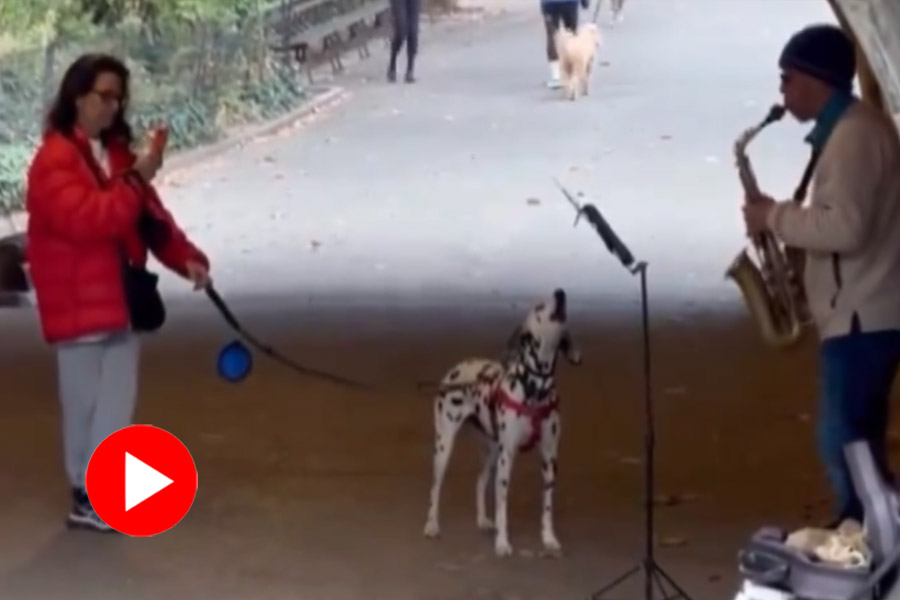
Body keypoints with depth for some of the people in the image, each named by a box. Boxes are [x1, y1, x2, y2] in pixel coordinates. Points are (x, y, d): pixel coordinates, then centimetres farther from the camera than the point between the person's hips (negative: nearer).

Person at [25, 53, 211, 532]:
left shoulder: (117, 152, 13)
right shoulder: (54, 159, -12)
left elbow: (150, 215, 13)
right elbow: (83, 219, -25)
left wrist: (186, 258, 0)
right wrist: (134, 181, -26)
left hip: (118, 298, 8)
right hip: (77, 302, -8)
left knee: (117, 401, 8)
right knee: (84, 400, -1)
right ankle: (87, 497, 7)